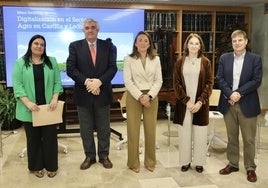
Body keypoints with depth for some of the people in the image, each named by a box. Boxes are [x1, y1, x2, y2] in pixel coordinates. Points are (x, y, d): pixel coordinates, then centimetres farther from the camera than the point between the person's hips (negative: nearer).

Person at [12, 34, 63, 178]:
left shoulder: (52, 61, 8)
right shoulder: (20, 63, 2)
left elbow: (57, 82, 4)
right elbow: (17, 85, -6)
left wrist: (55, 99, -10)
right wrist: (28, 103, -17)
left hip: (49, 108, 1)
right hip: (30, 109, -1)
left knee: (50, 137, 6)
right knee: (33, 138, 11)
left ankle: (51, 166, 21)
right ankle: (37, 166, 26)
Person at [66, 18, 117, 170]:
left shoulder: (107, 46, 4)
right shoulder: (75, 46, 2)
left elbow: (113, 67, -4)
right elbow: (71, 69, -7)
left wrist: (99, 81, -18)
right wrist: (86, 82, -19)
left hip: (103, 93, 0)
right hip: (83, 94, 0)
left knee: (104, 128, 11)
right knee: (86, 129, 11)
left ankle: (104, 156, 28)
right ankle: (90, 156, 27)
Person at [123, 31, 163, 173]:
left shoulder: (155, 59, 7)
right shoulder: (129, 59, 0)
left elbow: (158, 80, 2)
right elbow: (128, 81, -7)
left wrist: (149, 96, -12)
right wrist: (140, 96, -15)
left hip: (151, 97, 2)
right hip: (134, 97, -2)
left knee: (151, 130, 5)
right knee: (133, 131, 1)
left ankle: (150, 161, 21)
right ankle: (133, 162, 16)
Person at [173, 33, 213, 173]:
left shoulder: (205, 62, 4)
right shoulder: (180, 62, 4)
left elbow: (209, 83, 1)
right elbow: (176, 83, 1)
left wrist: (200, 101, -10)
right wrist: (186, 101, -9)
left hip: (200, 104, 0)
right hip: (184, 103, 0)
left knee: (200, 134, 4)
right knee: (184, 133, 3)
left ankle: (199, 162, 18)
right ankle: (185, 161, 17)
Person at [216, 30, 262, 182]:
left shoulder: (255, 59, -1)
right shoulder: (224, 58, 7)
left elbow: (256, 81, -8)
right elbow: (219, 78, 1)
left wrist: (239, 93, -16)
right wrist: (230, 94, -13)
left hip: (247, 104, -2)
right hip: (228, 103, 3)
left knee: (249, 139, 5)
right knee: (232, 137, 13)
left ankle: (250, 168, 20)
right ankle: (233, 164, 27)